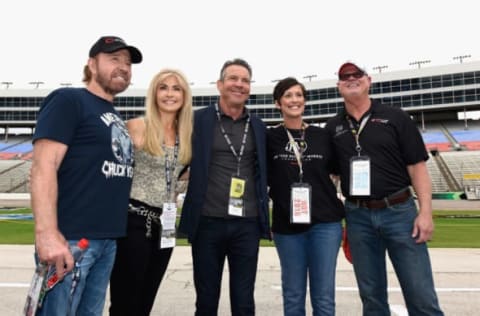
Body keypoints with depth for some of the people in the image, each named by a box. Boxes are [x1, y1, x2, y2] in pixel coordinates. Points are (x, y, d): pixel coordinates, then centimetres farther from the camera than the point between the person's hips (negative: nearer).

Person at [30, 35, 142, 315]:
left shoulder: (117, 118, 18)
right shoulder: (68, 100, -4)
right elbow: (43, 167, -15)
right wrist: (47, 233, -23)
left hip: (108, 240, 8)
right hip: (71, 238, -7)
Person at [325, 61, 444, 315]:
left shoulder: (395, 117, 2)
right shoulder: (333, 128, 8)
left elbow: (417, 166, -1)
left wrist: (425, 211, -9)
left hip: (399, 212, -2)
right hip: (358, 217, 2)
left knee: (421, 296, 1)